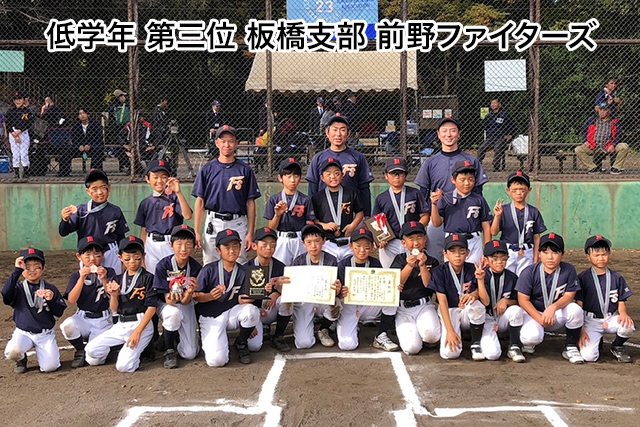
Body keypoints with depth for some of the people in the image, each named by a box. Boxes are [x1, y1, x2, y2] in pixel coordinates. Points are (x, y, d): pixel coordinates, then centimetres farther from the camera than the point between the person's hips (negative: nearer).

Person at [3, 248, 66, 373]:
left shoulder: (50, 289, 4)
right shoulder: (19, 288, 1)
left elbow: (59, 313, 2)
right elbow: (6, 294, -22)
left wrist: (51, 300, -18)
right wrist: (17, 271, -23)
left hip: (46, 334, 1)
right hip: (23, 333, -1)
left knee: (49, 367, -17)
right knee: (12, 352, -32)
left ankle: (40, 352, 19)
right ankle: (21, 360, 7)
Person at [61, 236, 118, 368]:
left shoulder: (109, 272, 1)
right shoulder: (77, 275, 3)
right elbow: (71, 300, -11)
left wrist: (104, 279, -23)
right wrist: (82, 279, -21)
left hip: (103, 320, -1)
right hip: (83, 318, 2)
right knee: (67, 325, -33)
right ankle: (80, 350, -4)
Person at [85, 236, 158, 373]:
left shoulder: (148, 278, -5)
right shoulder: (118, 280, 10)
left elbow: (152, 307, -11)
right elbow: (114, 310, 10)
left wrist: (138, 332, -18)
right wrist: (114, 295, -12)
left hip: (141, 324, -5)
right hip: (120, 325, 6)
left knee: (124, 366, -19)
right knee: (91, 350, -9)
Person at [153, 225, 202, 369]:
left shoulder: (196, 268, -16)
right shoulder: (163, 265, -21)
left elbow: (186, 302, -19)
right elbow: (167, 299, -21)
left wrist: (190, 292, -42)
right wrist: (172, 298, -45)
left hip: (186, 306, 2)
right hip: (165, 305, -2)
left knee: (190, 354, -6)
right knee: (174, 313, -40)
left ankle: (173, 333, 27)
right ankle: (169, 351, -14)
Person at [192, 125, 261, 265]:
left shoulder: (245, 170, 6)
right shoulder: (207, 169, 7)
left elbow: (250, 203, 5)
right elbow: (200, 202, 6)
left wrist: (250, 233, -2)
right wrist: (197, 232, 0)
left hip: (238, 225, 0)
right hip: (213, 223, 1)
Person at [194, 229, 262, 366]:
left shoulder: (243, 272, 0)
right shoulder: (209, 270, -10)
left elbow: (244, 299, -1)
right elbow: (195, 295, -8)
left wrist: (242, 300, -24)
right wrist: (209, 297, -27)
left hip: (232, 313, 3)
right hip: (211, 317, -3)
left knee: (252, 310, -32)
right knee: (216, 360, -23)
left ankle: (241, 344, -2)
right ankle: (221, 340, 15)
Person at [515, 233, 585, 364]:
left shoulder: (569, 270, -6)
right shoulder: (529, 272, -12)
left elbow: (569, 296, -7)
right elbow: (523, 300, -12)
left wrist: (553, 307, -27)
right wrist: (540, 319, -22)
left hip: (557, 314, 3)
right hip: (533, 313, -2)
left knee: (575, 309, -28)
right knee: (532, 336, -33)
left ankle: (571, 348, -7)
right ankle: (528, 343, 8)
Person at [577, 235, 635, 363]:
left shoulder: (617, 278, 6)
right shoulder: (583, 278, -3)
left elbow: (621, 302, 8)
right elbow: (579, 305, -4)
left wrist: (623, 313, -16)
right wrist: (581, 330, -13)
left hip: (611, 319, 3)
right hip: (590, 321, -2)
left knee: (627, 326, -31)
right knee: (588, 356, -22)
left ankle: (617, 347, 4)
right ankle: (596, 341, 16)